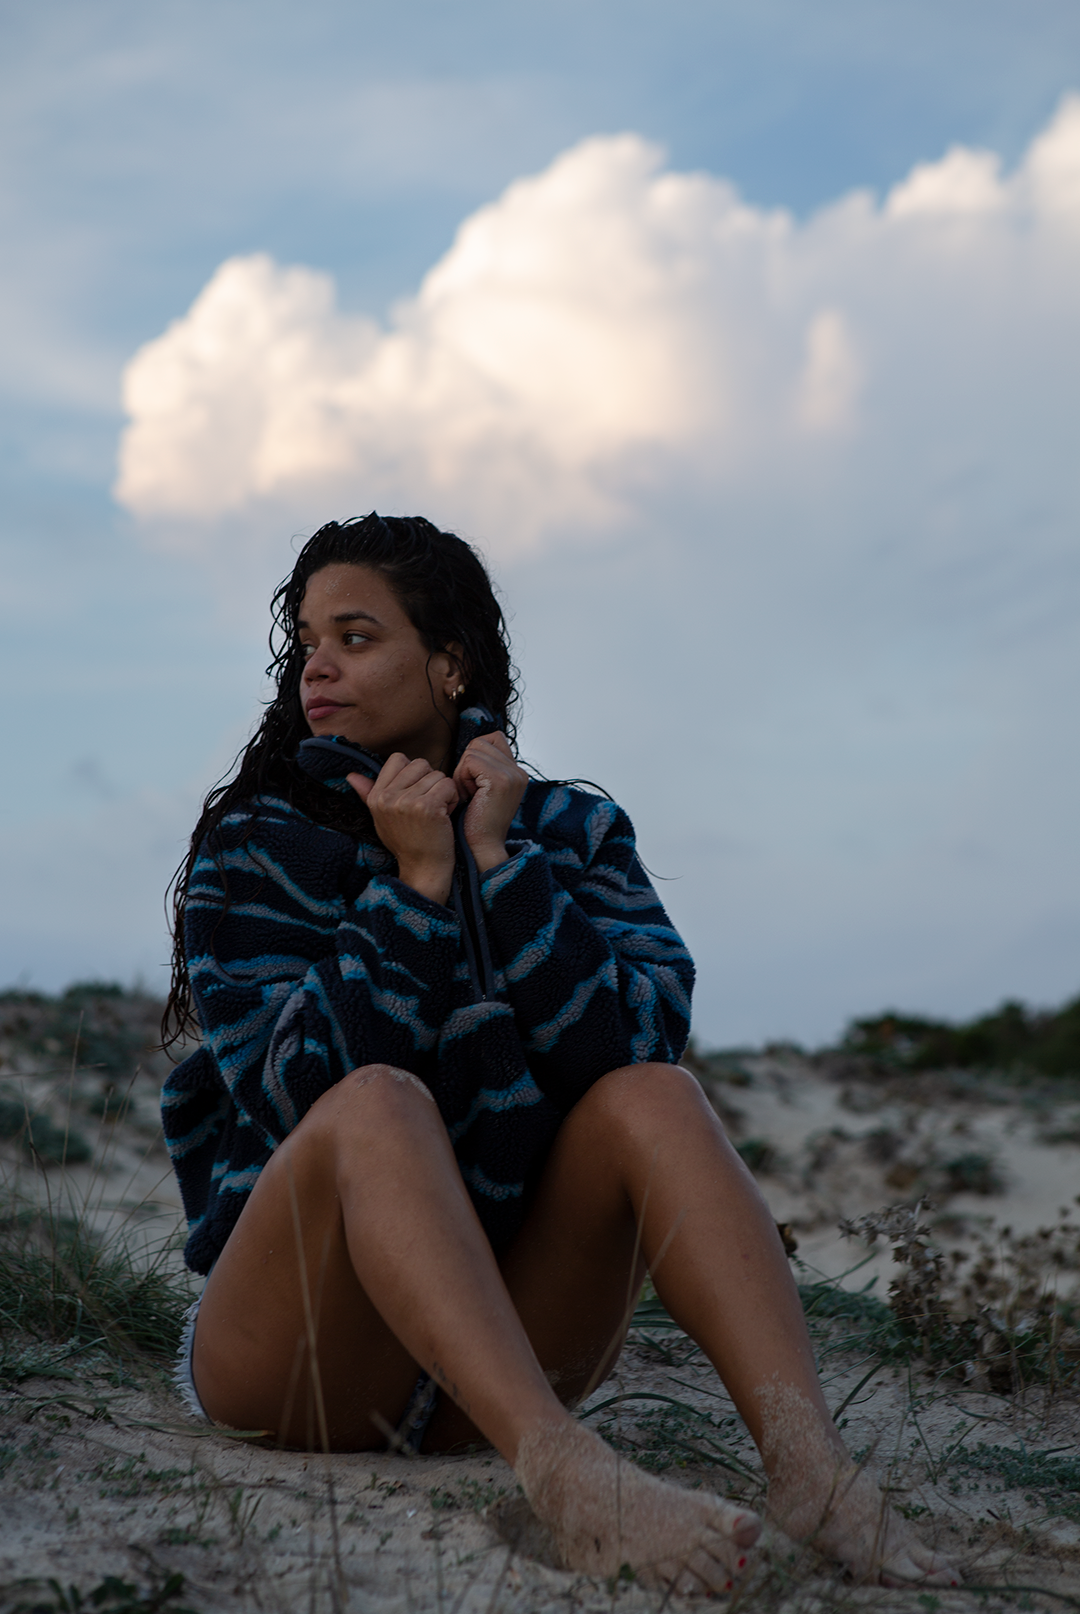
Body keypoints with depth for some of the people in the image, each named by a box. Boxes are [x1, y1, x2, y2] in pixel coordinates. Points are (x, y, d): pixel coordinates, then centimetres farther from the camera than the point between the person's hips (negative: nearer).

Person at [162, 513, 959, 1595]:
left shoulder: (570, 831, 8)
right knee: (379, 1101, -32)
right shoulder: (252, 849, 2)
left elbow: (648, 1029, -12)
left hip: (512, 1329, 3)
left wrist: (495, 861, -15)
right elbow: (295, 1088, -15)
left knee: (654, 1095, -22)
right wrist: (417, 885, -17)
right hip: (286, 1358, -2)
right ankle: (565, 1475, -53)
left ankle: (809, 1465, -41)